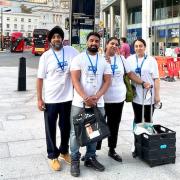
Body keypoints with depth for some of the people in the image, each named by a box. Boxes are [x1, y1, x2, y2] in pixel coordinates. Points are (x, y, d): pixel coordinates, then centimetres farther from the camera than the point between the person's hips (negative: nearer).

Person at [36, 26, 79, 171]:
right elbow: (40, 78, -2)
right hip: (50, 99, -1)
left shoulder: (71, 51, -1)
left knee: (66, 126, 16)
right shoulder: (46, 56, -4)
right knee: (51, 128, 7)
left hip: (67, 97, 2)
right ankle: (53, 156, 23)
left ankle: (64, 151, 36)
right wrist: (39, 98, -6)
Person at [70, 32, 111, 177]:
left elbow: (107, 81, 2)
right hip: (79, 102, -3)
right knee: (76, 132, 4)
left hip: (98, 103, 3)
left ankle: (90, 158, 26)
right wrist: (85, 98, -19)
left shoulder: (104, 61, 9)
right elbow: (75, 80, -8)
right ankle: (75, 160, 16)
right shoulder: (78, 58, 0)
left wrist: (96, 97, -13)